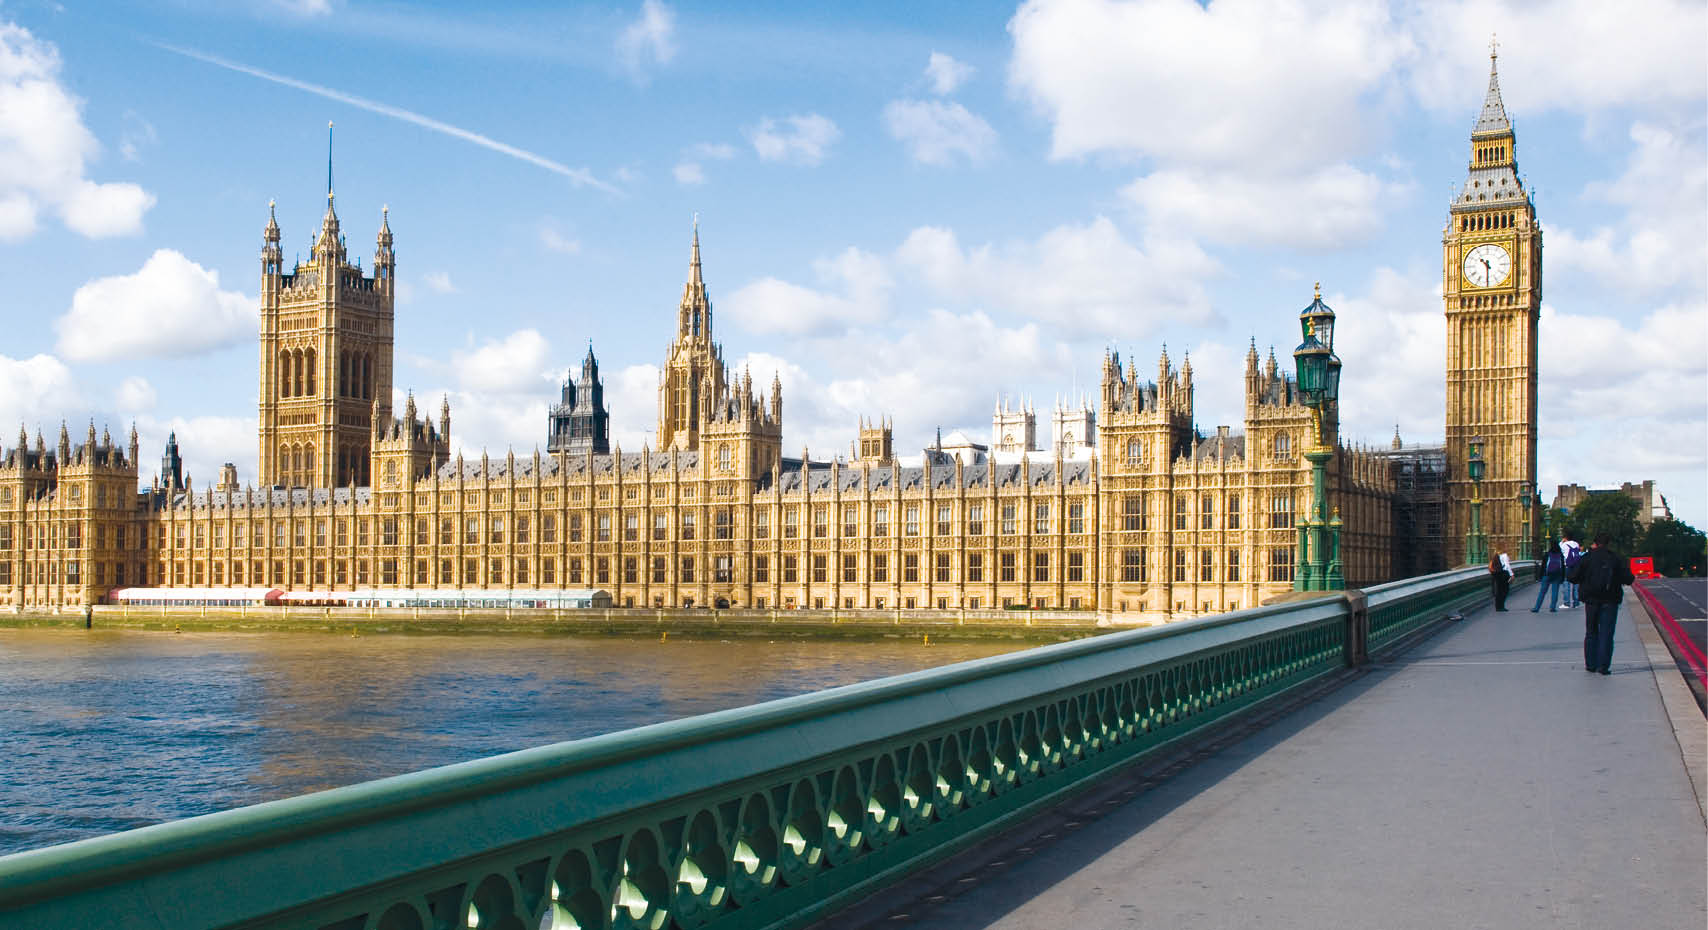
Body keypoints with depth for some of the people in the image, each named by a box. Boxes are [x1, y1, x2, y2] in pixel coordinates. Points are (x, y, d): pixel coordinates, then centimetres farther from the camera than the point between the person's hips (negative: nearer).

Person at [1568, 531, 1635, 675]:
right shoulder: (1617, 559, -4)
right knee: (1606, 633, 0)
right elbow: (1628, 579, -2)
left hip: (1591, 600, 1)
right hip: (1610, 602, -1)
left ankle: (1591, 664, 13)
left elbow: (1572, 577, -4)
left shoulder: (1586, 558, -3)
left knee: (1591, 632, 13)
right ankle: (1603, 665, -7)